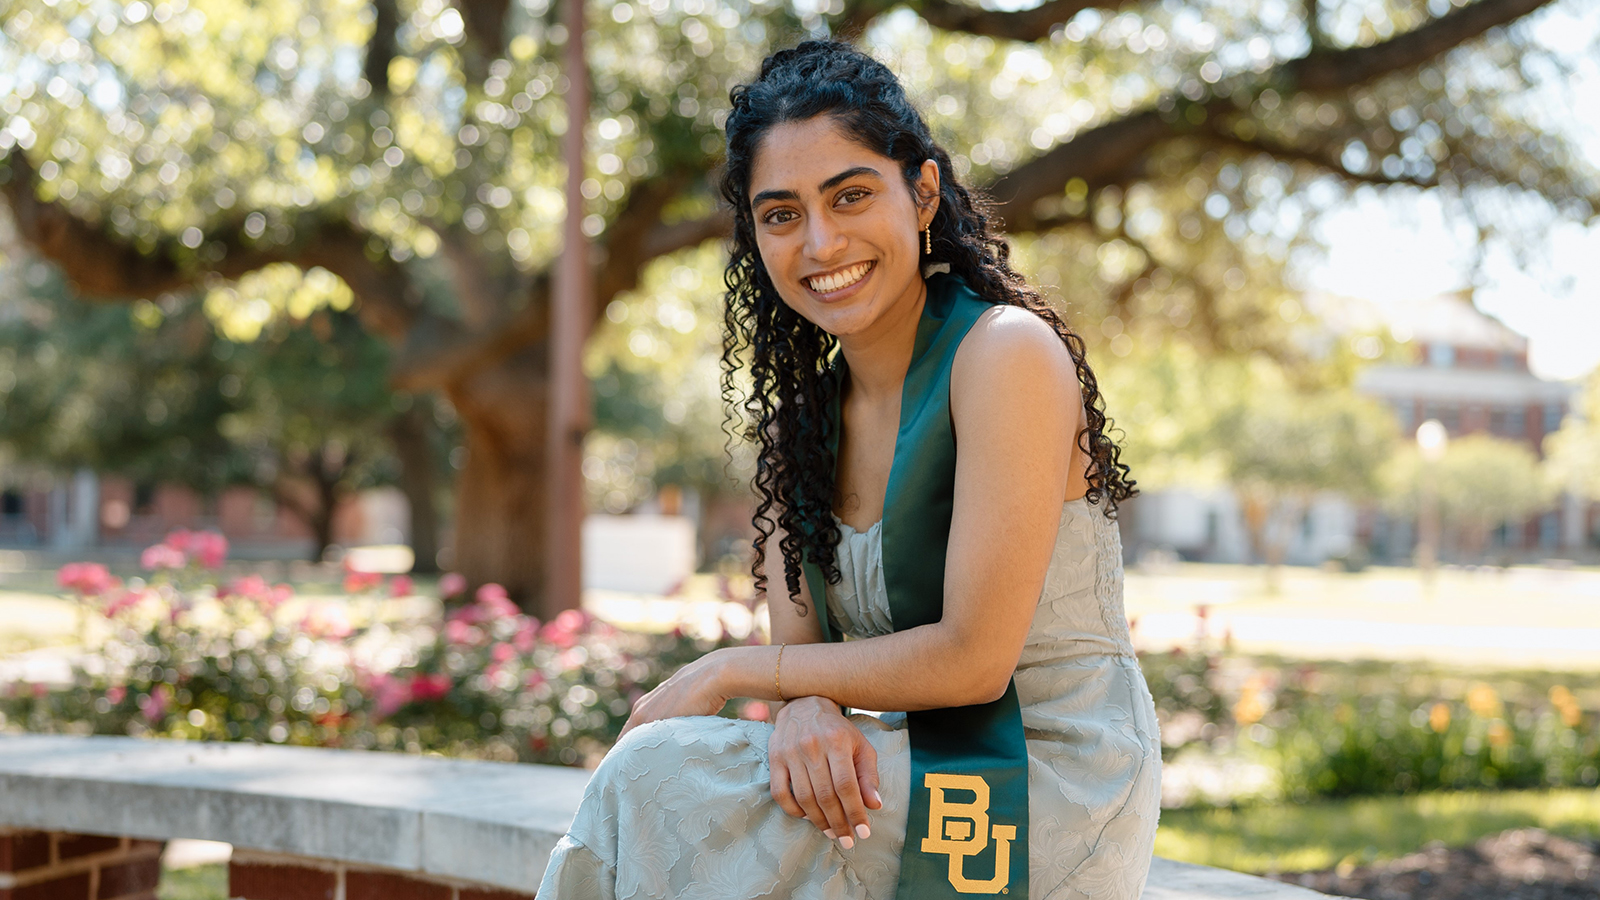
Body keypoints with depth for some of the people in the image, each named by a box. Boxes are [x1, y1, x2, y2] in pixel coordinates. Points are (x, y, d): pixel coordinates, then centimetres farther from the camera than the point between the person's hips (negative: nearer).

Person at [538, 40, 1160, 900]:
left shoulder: (1006, 351, -14)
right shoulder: (803, 408, 9)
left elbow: (972, 659, -17)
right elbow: (802, 637, 5)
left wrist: (735, 670, -10)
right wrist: (805, 708, -20)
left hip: (1051, 809, -6)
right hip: (930, 774, 6)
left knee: (652, 779, -18)